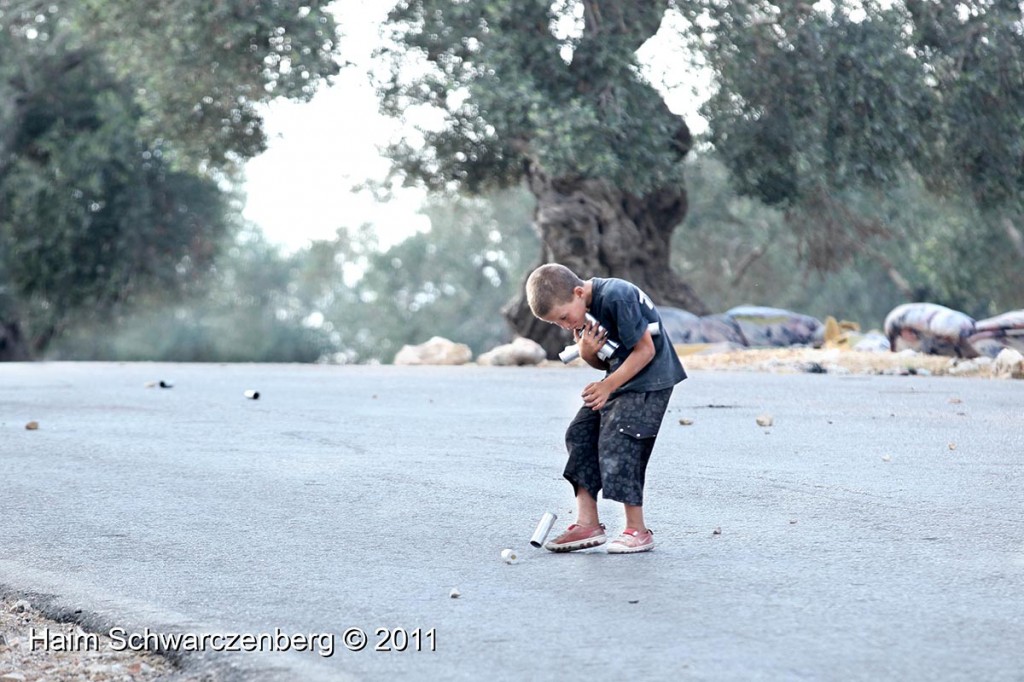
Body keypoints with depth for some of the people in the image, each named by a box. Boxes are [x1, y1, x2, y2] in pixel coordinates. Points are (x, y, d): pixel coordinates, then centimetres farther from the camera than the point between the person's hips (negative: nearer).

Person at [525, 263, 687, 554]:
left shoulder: (616, 297, -24)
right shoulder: (582, 310, 4)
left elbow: (645, 349, -21)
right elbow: (602, 363, 11)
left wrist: (608, 386, -18)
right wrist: (586, 352, -12)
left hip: (649, 380, -9)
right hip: (619, 380, 9)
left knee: (617, 445, -15)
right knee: (580, 435, 2)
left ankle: (637, 531, -6)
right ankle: (588, 524, 5)